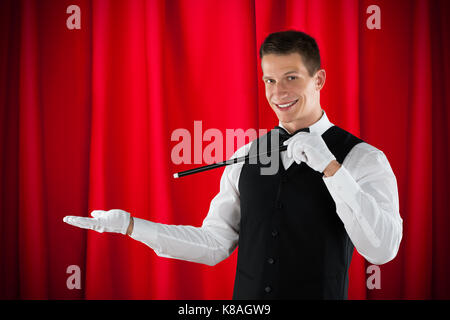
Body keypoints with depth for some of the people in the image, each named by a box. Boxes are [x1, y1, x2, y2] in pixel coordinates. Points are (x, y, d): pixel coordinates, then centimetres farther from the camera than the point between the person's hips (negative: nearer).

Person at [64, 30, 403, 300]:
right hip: (247, 294, 4)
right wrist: (129, 225, 0)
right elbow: (214, 244, 4)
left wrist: (330, 166, -26)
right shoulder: (247, 156, 5)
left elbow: (383, 249, -22)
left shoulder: (363, 159, -9)